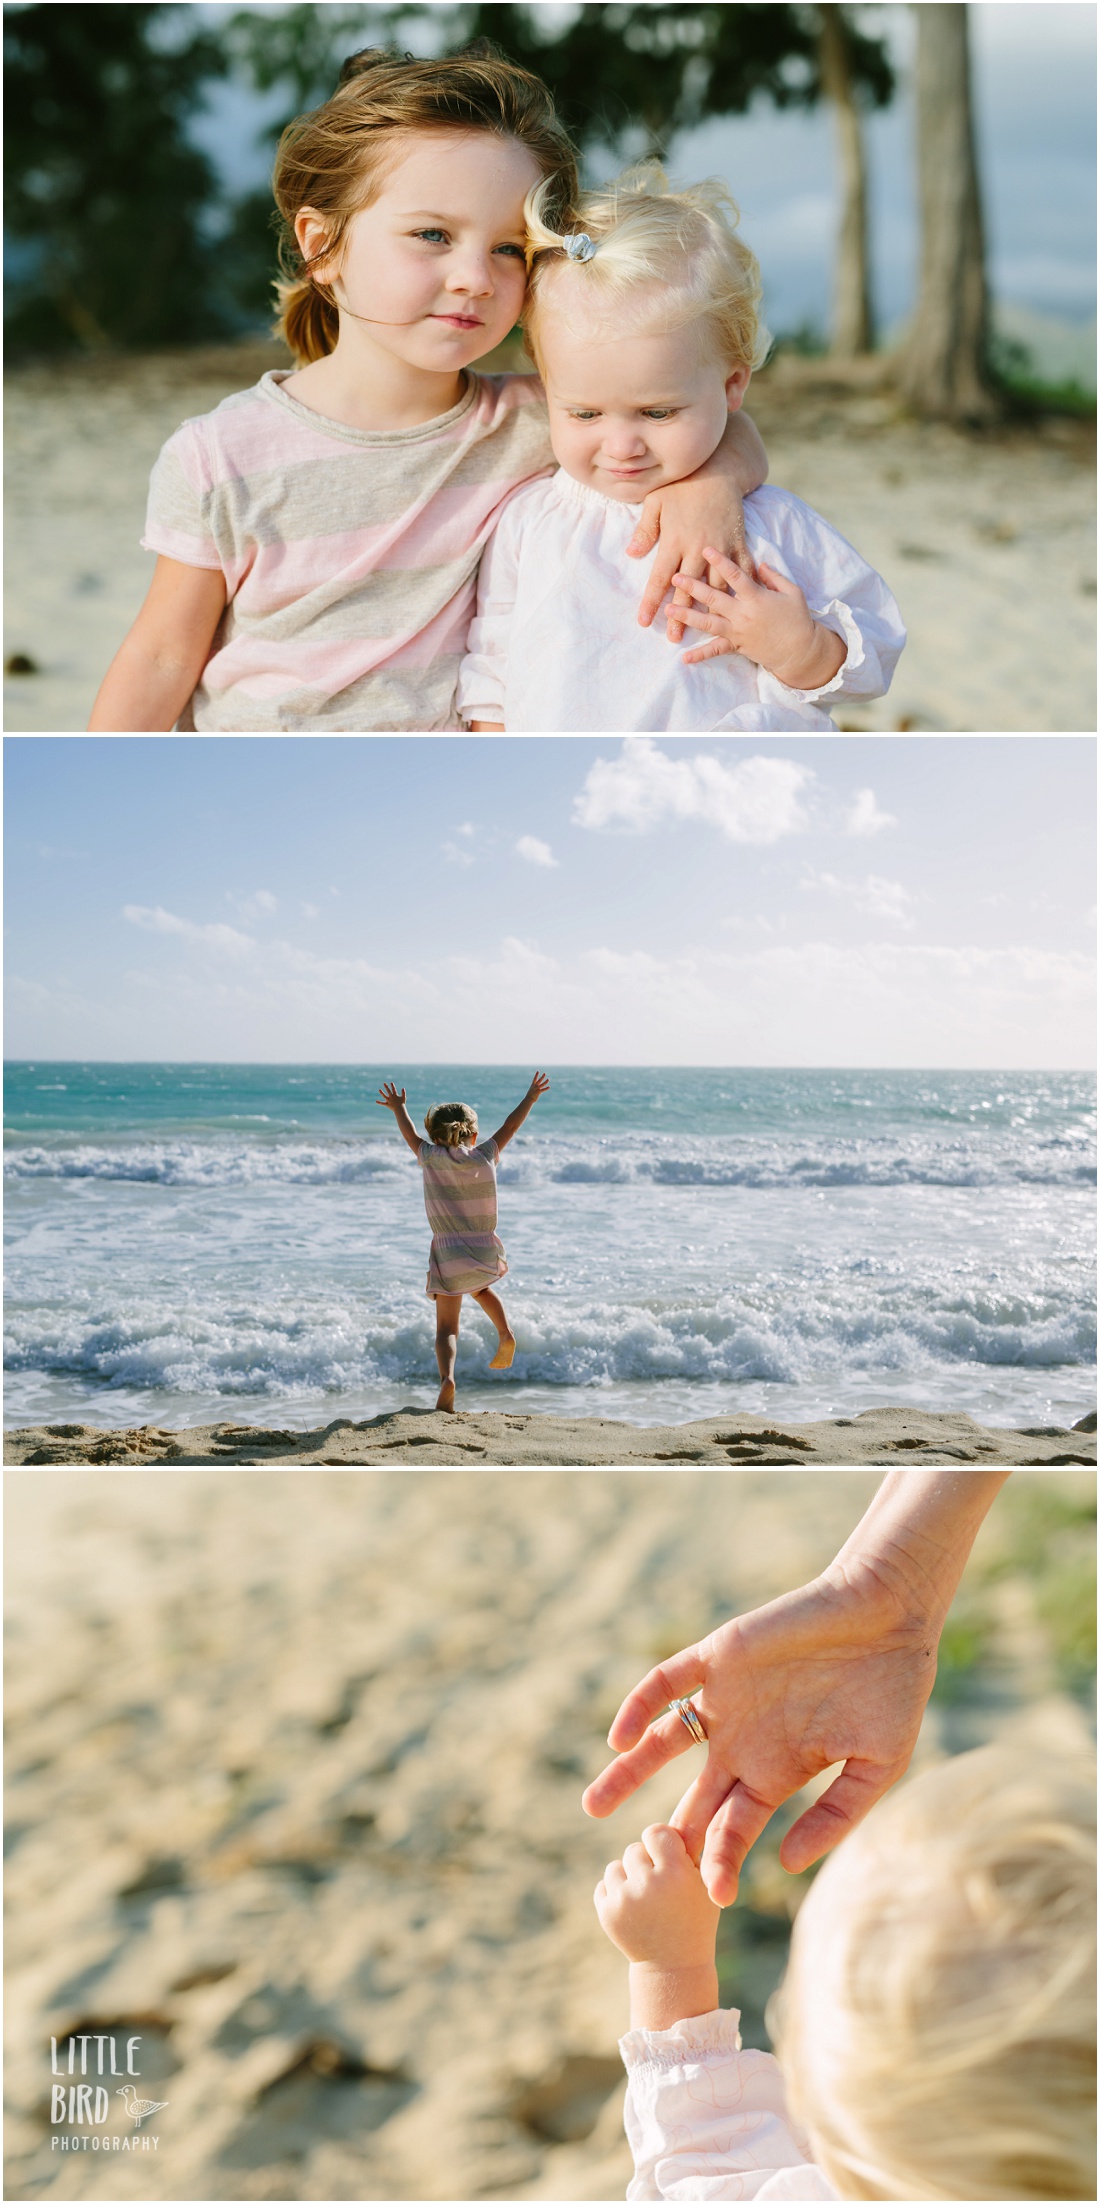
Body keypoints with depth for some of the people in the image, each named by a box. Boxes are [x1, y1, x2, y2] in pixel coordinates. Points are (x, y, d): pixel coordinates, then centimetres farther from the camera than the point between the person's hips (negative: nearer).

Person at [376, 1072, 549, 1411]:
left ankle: (447, 1377, -29)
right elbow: (509, 1127, 16)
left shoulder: (430, 1157, -2)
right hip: (485, 1251, 2)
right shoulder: (484, 1155, 1)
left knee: (447, 1328, -5)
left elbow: (411, 1135, 19)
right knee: (481, 1288, 37)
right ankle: (505, 1334, 19)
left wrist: (398, 1108, 38)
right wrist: (530, 1098, 32)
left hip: (448, 1253, -2)